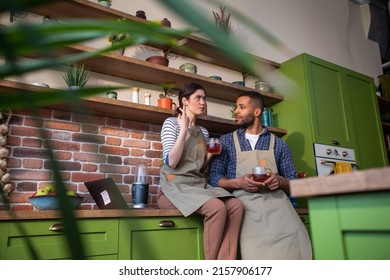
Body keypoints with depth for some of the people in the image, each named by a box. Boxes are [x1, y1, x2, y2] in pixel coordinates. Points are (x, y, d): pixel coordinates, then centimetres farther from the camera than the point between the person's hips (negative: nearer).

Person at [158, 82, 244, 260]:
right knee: (217, 207, -31)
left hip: (199, 185, 6)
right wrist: (184, 130, -14)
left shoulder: (203, 132, 18)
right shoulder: (172, 123, -1)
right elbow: (171, 162, -14)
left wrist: (211, 154, 2)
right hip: (176, 186, -6)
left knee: (236, 206, -21)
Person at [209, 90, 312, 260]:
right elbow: (214, 178, 7)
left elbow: (293, 182, 14)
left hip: (277, 202, 2)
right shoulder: (226, 141, 12)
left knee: (295, 250, -21)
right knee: (255, 253, -25)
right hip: (245, 202, -1)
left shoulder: (279, 144, 14)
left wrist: (280, 181, -9)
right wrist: (239, 182, -11)